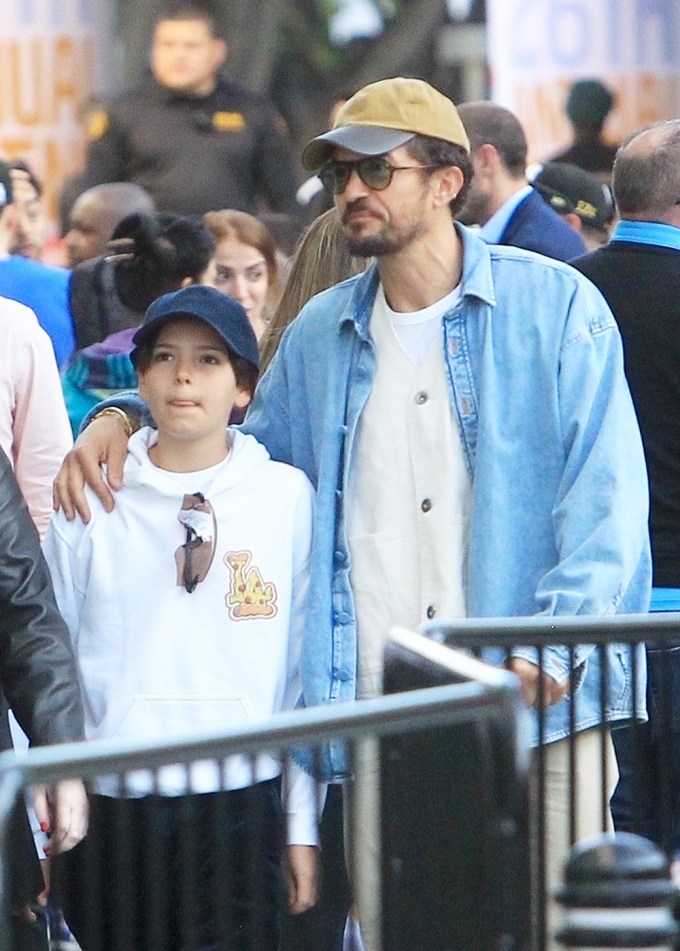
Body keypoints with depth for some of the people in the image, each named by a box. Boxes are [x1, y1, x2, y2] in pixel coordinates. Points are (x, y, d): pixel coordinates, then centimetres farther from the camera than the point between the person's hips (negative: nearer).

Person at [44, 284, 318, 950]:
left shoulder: (288, 497, 3)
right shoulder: (92, 500, 4)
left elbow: (308, 666, 5)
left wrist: (303, 825, 5)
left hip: (241, 804, -1)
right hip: (111, 809, 1)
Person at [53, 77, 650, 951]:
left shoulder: (555, 306, 2)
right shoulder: (320, 335, 17)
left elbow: (605, 491, -4)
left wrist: (559, 646, -16)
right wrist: (126, 420, 15)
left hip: (535, 712, -4)